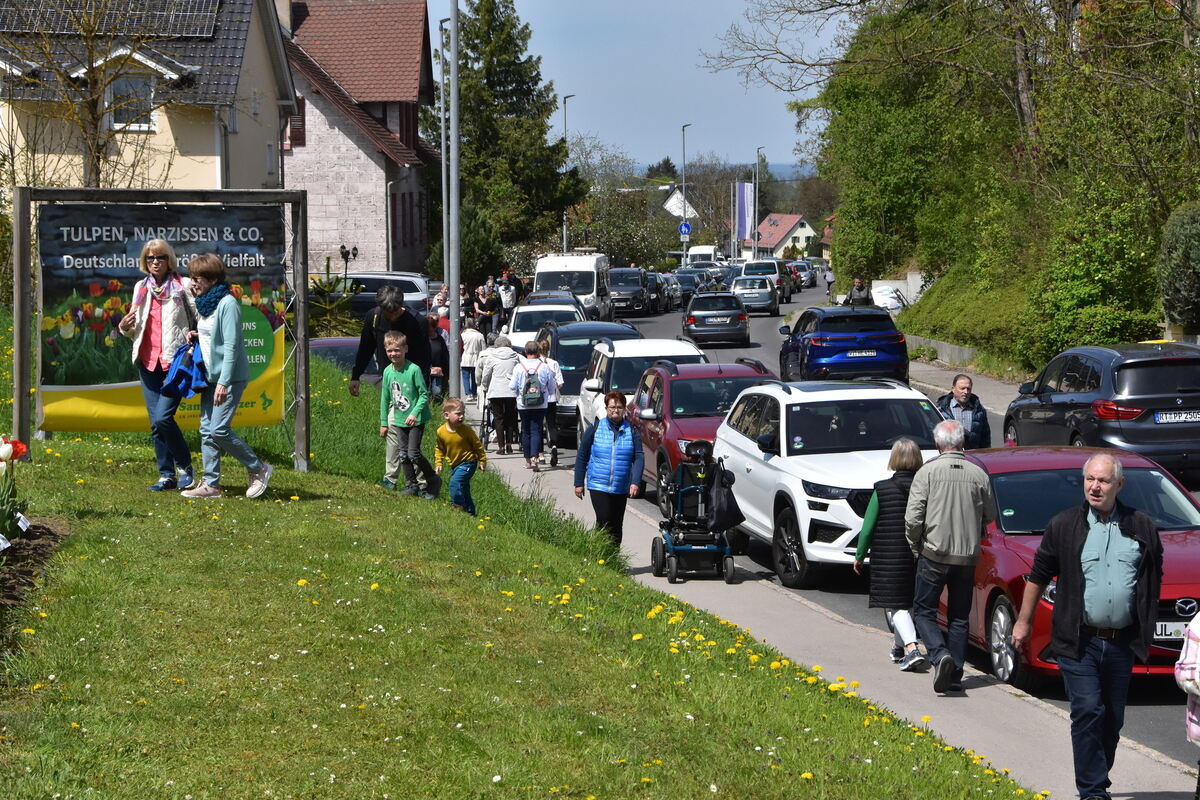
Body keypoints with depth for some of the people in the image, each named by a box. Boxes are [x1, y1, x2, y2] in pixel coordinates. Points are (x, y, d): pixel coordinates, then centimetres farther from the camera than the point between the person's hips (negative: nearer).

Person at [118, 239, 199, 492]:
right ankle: (167, 475, 14)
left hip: (175, 360, -6)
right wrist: (125, 327, 1)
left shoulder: (183, 286, -3)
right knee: (155, 423, 6)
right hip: (148, 361, 6)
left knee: (163, 416, -16)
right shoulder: (141, 288, 14)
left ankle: (185, 467, 2)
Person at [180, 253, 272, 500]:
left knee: (219, 430, -14)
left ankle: (259, 469, 2)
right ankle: (210, 484, 9)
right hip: (210, 376, 9)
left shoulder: (227, 303, -15)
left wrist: (224, 382, -22)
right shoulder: (205, 304, 13)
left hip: (230, 377, -9)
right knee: (207, 430, 6)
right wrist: (196, 337, 4)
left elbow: (231, 345, -19)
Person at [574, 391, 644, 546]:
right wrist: (579, 483, 4)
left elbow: (638, 457, -1)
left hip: (621, 488, 2)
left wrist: (635, 482, -14)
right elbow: (582, 456, 6)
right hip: (598, 485, -2)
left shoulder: (631, 431, 4)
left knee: (616, 527, 8)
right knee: (604, 522, -14)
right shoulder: (595, 428, 1)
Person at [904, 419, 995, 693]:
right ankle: (955, 674, 11)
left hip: (934, 554, -3)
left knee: (924, 610, 8)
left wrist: (915, 546, 5)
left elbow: (913, 518, -11)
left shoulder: (927, 472, -9)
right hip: (967, 556, 3)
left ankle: (939, 655, -16)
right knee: (959, 617, 12)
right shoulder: (978, 475, -1)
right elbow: (990, 516, 8)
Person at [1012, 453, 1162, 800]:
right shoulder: (1064, 525, 0)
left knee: (1112, 718, 10)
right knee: (1088, 712, -12)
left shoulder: (1141, 527, 6)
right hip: (1079, 641, -3)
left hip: (1122, 642, 3)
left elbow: (1154, 579, 15)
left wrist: (1147, 631, 13)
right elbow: (1039, 575, 7)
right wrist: (1023, 621, 8)